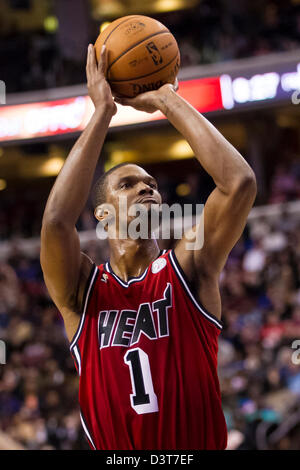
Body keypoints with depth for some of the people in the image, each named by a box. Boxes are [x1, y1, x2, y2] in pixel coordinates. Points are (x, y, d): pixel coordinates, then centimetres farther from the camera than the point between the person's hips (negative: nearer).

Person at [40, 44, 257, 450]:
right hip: (113, 449, 1)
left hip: (202, 444, -1)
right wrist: (103, 112, -9)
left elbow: (240, 181, -7)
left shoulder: (188, 271, 5)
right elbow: (56, 220, -16)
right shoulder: (82, 289, 3)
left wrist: (168, 101, -3)